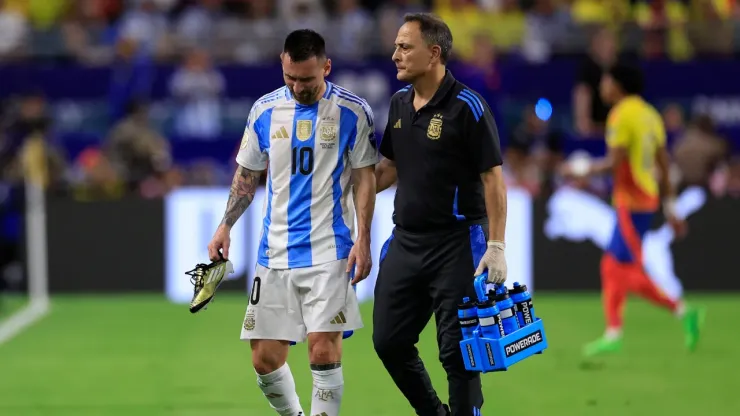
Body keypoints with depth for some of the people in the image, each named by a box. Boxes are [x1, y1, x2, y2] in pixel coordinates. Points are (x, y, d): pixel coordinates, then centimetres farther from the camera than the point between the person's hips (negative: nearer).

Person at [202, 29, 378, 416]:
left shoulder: (352, 111, -3)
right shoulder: (265, 109, 6)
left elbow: (364, 177, 0)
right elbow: (247, 174, 16)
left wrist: (362, 239, -8)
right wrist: (225, 226, 6)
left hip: (329, 250, -4)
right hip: (275, 252, 4)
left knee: (323, 349, -15)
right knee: (264, 358, 2)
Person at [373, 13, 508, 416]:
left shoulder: (467, 107, -13)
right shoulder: (399, 103, 8)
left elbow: (493, 178, -13)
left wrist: (496, 246, -18)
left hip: (456, 245, -7)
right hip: (405, 242, 7)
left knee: (457, 351, -5)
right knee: (389, 342, 9)